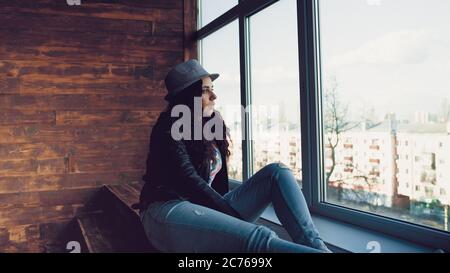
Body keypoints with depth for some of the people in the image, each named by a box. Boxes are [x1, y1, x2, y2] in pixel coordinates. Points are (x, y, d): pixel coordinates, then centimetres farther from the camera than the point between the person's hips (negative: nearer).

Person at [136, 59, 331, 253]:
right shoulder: (170, 125, -6)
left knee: (276, 173, -10)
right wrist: (237, 217, -18)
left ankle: (315, 245, -25)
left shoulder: (213, 123, 15)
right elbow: (188, 180, -16)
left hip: (206, 207, 7)